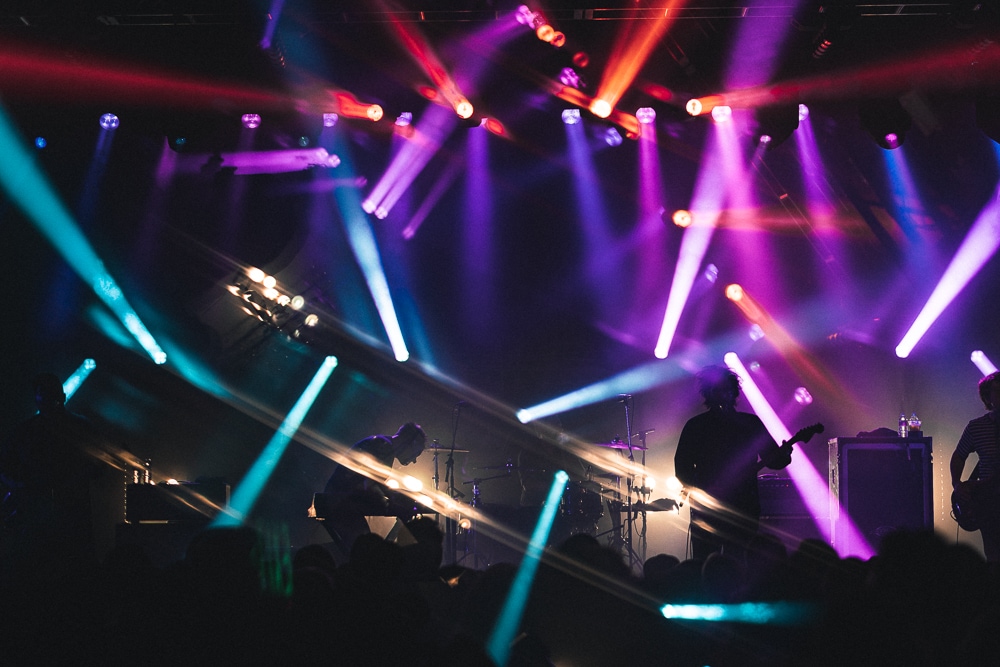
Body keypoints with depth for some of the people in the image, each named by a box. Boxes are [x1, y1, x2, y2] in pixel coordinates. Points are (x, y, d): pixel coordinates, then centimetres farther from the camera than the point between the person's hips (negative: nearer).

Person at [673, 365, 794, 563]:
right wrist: (702, 492, -12)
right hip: (706, 509, -1)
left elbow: (772, 458, 8)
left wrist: (782, 455, -15)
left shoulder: (751, 423, 11)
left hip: (744, 509, 1)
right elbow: (682, 468, 3)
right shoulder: (695, 426, 7)